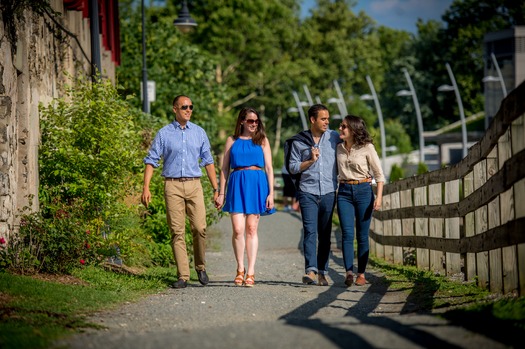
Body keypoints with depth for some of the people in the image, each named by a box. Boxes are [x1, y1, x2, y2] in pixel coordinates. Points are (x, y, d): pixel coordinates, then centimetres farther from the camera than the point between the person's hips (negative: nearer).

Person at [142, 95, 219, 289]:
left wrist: (216, 189, 11)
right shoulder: (164, 134, 5)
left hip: (194, 185, 1)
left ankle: (201, 267, 13)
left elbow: (208, 162, 14)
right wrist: (146, 187, -5)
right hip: (172, 186, -1)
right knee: (177, 231, -3)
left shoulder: (199, 133, 12)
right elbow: (151, 161, 5)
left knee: (200, 229, -8)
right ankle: (183, 276, -1)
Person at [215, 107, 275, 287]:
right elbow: (224, 168, 12)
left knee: (251, 229, 0)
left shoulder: (262, 141, 11)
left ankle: (251, 272, 3)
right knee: (238, 230, -8)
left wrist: (271, 193, 1)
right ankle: (240, 268, 8)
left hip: (257, 184, 0)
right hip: (237, 184, 0)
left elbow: (269, 168, 9)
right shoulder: (232, 141, 11)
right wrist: (221, 193, 6)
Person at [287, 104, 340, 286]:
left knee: (325, 234, 4)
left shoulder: (334, 137, 8)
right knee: (310, 231, -13)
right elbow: (292, 167, 6)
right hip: (308, 192, -2)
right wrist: (311, 161, -7)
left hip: (328, 192, 2)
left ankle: (322, 272, 8)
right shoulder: (299, 141, 5)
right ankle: (311, 271, -22)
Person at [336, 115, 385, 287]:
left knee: (362, 235, 0)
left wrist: (379, 197, -10)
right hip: (344, 192, 3)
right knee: (347, 233, -11)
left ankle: (361, 274, 7)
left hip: (363, 190, -3)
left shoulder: (367, 148, -4)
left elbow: (379, 174, -2)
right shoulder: (339, 148, 8)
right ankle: (349, 272, -19)